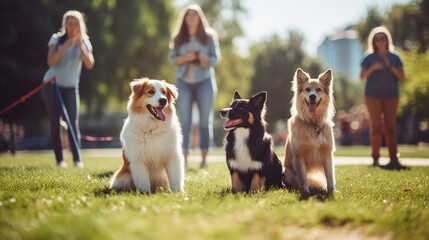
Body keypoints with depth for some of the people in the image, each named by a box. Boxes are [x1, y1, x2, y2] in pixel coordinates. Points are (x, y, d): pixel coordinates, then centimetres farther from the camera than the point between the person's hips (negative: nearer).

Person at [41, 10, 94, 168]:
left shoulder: (84, 43, 4)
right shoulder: (57, 39, 1)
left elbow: (89, 64, -12)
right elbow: (51, 62, -13)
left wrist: (80, 45, -19)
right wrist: (65, 46, -20)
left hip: (70, 87, 1)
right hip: (52, 84, -1)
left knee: (73, 122, -6)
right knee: (55, 122, -5)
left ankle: (77, 159, -3)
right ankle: (59, 159, -1)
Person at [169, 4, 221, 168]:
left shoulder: (209, 36, 8)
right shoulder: (178, 38, 11)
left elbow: (216, 58, 5)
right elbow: (172, 59, 7)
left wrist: (206, 59, -16)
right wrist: (185, 58, -12)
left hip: (205, 82, 0)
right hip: (184, 82, 1)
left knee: (205, 121, -1)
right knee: (184, 121, -5)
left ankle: (204, 158, 2)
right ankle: (184, 158, -5)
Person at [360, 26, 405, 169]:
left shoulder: (394, 57, 9)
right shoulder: (369, 57, 7)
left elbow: (402, 77, 4)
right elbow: (362, 76, 0)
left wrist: (390, 66, -9)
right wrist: (372, 68, -16)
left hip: (391, 96, 1)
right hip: (373, 95, -1)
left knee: (390, 127, -5)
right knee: (375, 127, -3)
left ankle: (394, 159, -9)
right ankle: (375, 158, 1)